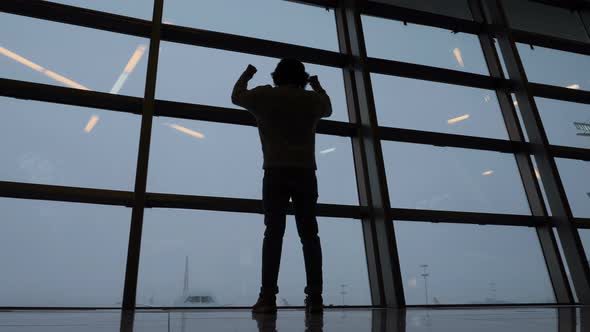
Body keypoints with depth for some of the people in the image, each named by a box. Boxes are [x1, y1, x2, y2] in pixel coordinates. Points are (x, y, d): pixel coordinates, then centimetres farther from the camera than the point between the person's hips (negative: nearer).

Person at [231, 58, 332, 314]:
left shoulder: (264, 95, 10)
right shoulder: (312, 99, 14)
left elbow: (236, 96, 28)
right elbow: (328, 108, 37)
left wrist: (246, 75, 46)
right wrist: (318, 86, 52)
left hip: (276, 172, -1)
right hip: (305, 172, 1)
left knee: (273, 232, -4)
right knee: (309, 233, 1)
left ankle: (268, 297, -9)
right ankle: (315, 297, -2)